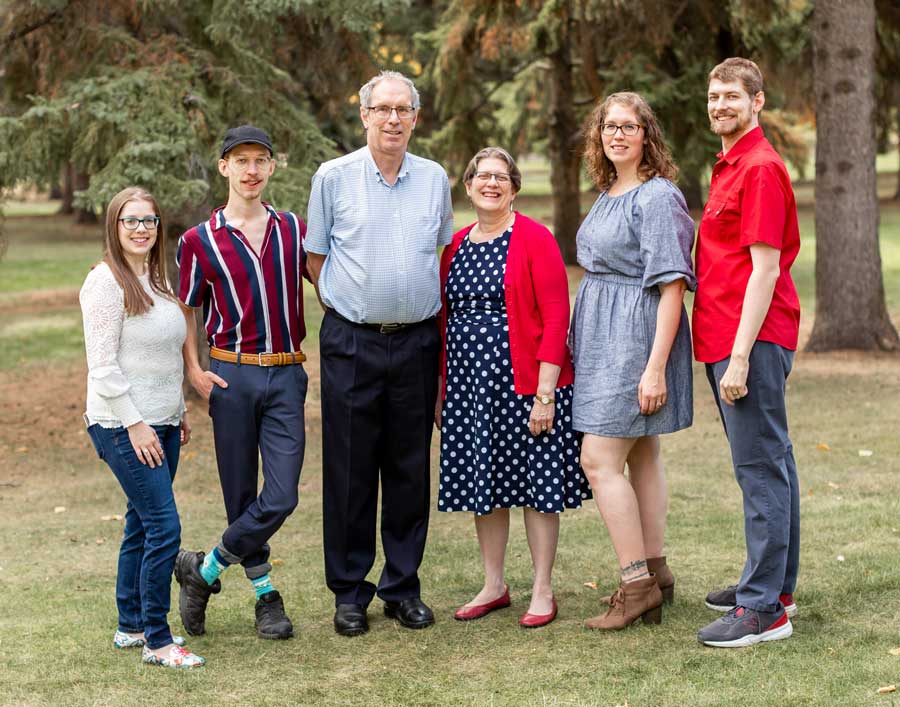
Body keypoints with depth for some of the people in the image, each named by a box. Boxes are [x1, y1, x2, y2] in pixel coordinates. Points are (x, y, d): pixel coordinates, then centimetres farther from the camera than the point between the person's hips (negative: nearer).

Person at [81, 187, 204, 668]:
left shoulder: (156, 279, 13)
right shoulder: (105, 281, -12)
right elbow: (102, 365, -16)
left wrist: (179, 411, 19)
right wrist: (135, 424, -18)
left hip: (161, 423, 8)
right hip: (124, 425, -8)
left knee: (142, 524, 13)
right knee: (164, 525, -11)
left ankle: (131, 626, 24)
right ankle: (156, 641, -4)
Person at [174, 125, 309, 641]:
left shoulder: (293, 229, 7)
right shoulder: (200, 241, 1)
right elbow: (185, 312, 8)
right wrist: (195, 372, -5)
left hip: (286, 376, 2)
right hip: (232, 375, -1)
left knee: (281, 497, -7)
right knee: (242, 496, 4)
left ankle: (203, 570, 11)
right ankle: (267, 597, 21)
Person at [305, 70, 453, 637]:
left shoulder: (435, 179, 8)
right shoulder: (334, 177, 0)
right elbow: (316, 257, 7)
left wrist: (420, 302, 13)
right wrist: (350, 302, 3)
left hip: (416, 341, 2)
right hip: (352, 341, -2)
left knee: (410, 468, 6)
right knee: (350, 471, 1)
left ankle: (404, 587, 18)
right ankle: (350, 593, 11)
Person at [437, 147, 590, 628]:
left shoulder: (534, 240, -7)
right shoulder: (456, 246, 11)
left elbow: (556, 318, -11)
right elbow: (444, 322, 15)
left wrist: (545, 394, -16)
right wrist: (441, 390, 12)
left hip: (523, 385, -5)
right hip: (468, 386, 6)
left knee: (536, 484, 1)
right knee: (482, 485, 11)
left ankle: (542, 591, 11)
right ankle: (493, 586, 23)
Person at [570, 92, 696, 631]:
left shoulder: (657, 197, -14)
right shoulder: (607, 196, 14)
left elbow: (671, 284, -19)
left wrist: (656, 366, -23)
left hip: (637, 334, -9)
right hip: (603, 336, 9)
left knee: (599, 459, -10)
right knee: (641, 454, 13)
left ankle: (637, 583, -3)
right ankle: (655, 571, 20)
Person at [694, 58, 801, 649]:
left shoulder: (761, 167, -12)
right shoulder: (730, 167, 19)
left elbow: (765, 269, -18)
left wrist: (740, 355, -21)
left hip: (752, 341, -10)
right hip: (729, 340, 10)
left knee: (761, 468, -8)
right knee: (770, 464, 15)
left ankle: (764, 609, -6)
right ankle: (777, 584, 25)